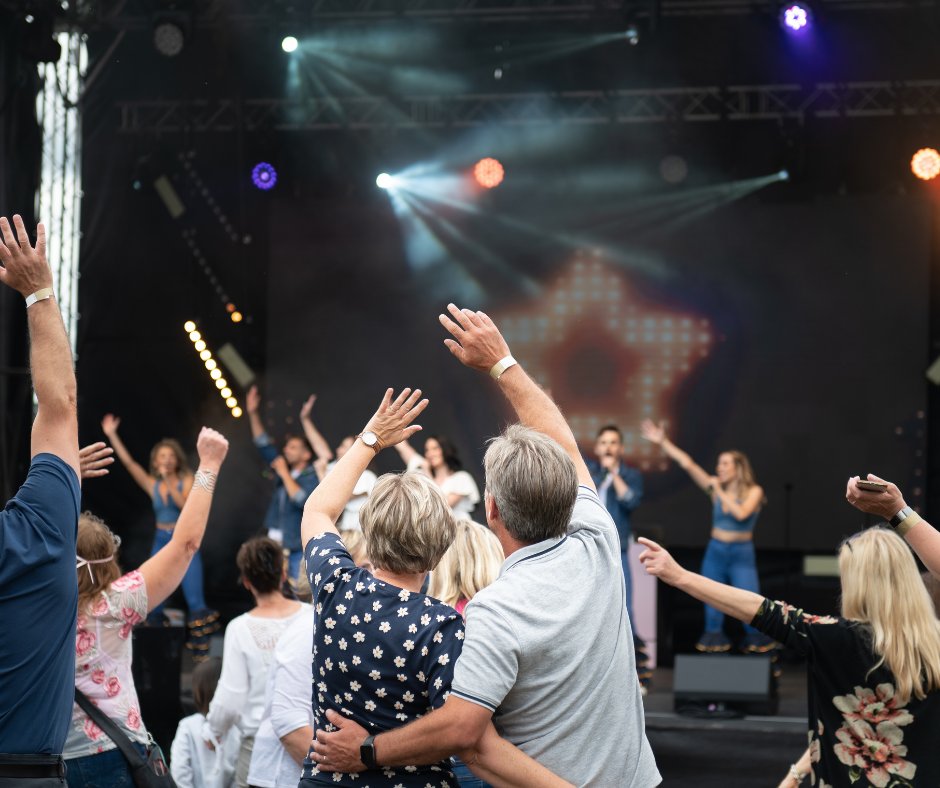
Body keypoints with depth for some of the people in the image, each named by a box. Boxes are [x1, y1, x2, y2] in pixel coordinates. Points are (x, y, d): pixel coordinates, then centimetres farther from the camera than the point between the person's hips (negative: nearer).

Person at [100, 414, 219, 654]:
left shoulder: (186, 480, -1)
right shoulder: (152, 484, 5)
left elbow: (186, 506, -16)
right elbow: (128, 462, -1)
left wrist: (169, 482, -21)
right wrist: (112, 435, -7)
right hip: (161, 542, 3)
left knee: (195, 600, -8)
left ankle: (201, 651, -3)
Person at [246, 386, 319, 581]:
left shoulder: (312, 477, -6)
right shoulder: (284, 471, 12)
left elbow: (302, 501, -23)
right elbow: (264, 446, 14)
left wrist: (284, 474, -14)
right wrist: (253, 414, 7)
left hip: (298, 550, -7)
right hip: (276, 547, 7)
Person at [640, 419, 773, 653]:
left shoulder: (753, 491, -5)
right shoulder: (715, 488, 2)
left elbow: (741, 513, -22)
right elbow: (687, 463, -3)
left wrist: (720, 492, -15)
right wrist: (662, 442, -8)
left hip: (742, 555, -3)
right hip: (715, 552, 4)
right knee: (712, 606, 5)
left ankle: (757, 644, 6)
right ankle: (714, 643, 17)